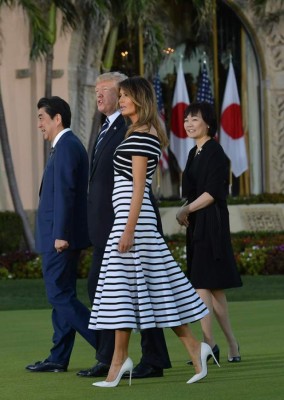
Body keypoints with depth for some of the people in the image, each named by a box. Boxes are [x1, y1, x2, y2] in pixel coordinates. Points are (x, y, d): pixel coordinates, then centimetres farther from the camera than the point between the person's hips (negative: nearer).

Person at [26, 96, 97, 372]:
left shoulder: (66, 146, -15)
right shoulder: (69, 145, 17)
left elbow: (65, 192, -21)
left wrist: (60, 234, -23)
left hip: (60, 237, -10)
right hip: (59, 236, 10)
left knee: (60, 296, -9)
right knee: (61, 296, 11)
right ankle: (58, 358, 14)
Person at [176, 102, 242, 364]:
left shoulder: (214, 152, -11)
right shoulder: (195, 153, 16)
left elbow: (212, 192, -17)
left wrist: (186, 210, -10)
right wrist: (187, 214, 3)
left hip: (211, 223, -9)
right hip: (197, 224, 9)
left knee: (202, 283, -11)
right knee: (214, 286, 9)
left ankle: (209, 342, -9)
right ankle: (232, 346, 12)